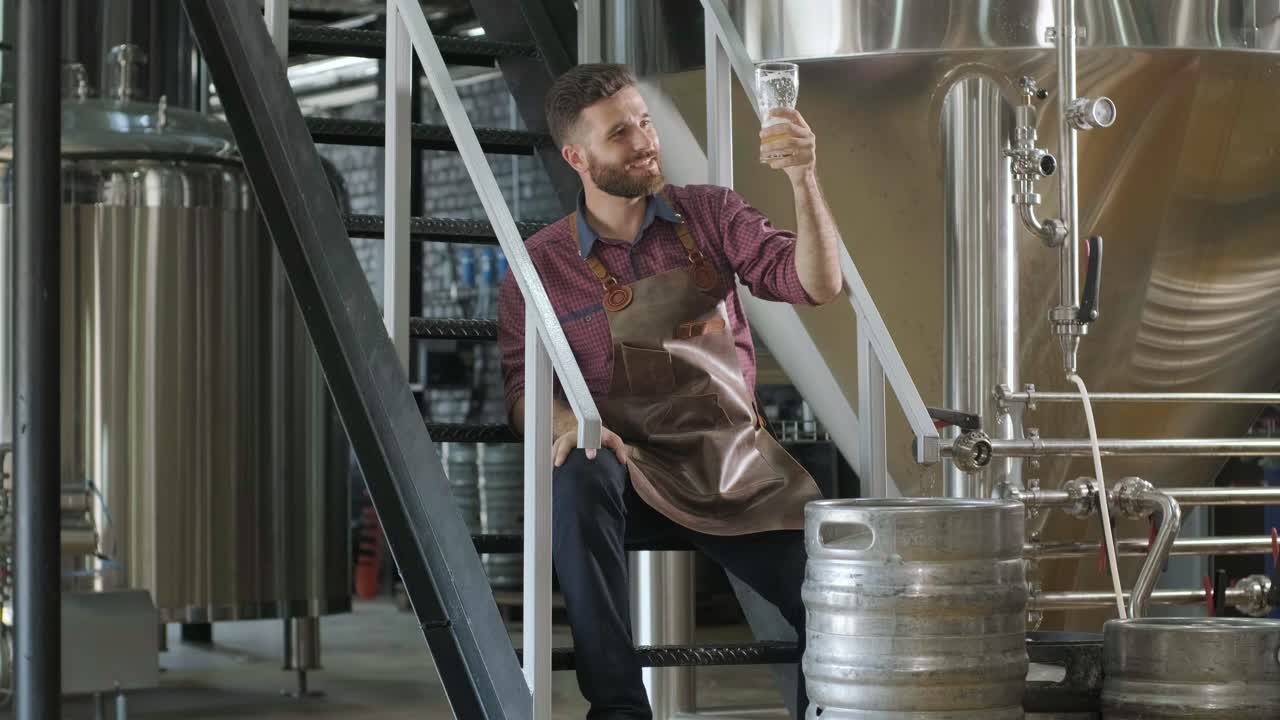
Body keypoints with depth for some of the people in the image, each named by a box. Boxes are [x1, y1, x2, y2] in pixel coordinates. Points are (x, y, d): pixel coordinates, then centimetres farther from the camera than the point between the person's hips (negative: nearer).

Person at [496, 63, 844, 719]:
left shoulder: (709, 215, 8)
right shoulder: (542, 264, 3)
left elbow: (817, 284, -3)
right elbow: (520, 383, 0)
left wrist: (803, 178, -19)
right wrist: (565, 422, -24)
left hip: (740, 465, 1)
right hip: (633, 468, -1)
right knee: (580, 476, -38)